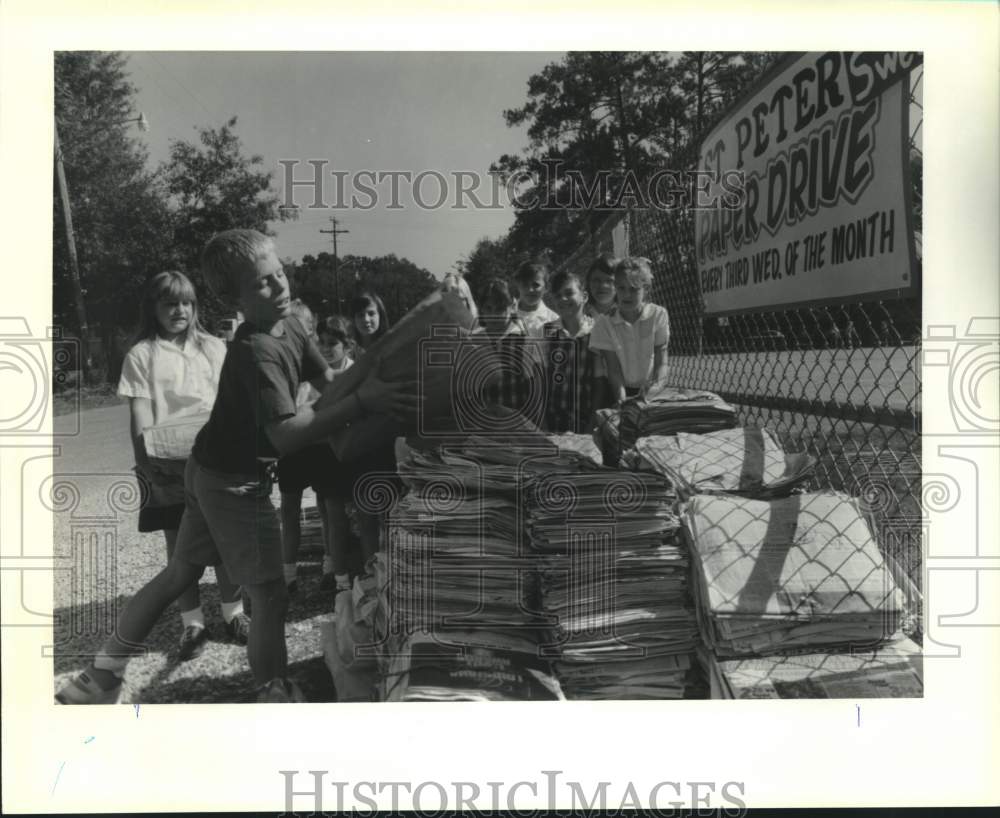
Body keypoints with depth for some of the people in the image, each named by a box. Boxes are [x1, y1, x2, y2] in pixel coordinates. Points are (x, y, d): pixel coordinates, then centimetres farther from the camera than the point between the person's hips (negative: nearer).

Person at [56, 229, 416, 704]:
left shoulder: (290, 330, 0)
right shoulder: (256, 351, -28)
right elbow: (284, 436, -37)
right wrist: (361, 402, -44)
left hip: (211, 472, 10)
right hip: (234, 482, -10)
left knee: (179, 575, 20)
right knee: (271, 596, -2)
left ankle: (98, 681, 33)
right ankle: (275, 695, 12)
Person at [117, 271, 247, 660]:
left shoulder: (213, 348, 8)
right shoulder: (141, 355, 1)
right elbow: (140, 416, -5)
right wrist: (145, 462, -13)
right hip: (168, 465, -1)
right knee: (179, 544, 6)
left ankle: (233, 611, 22)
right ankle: (192, 622, 19)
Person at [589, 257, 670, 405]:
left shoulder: (658, 315, -6)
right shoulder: (604, 324, -7)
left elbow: (661, 363, -6)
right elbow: (614, 371, -11)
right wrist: (622, 402, -25)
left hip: (648, 390, 0)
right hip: (623, 390, 0)